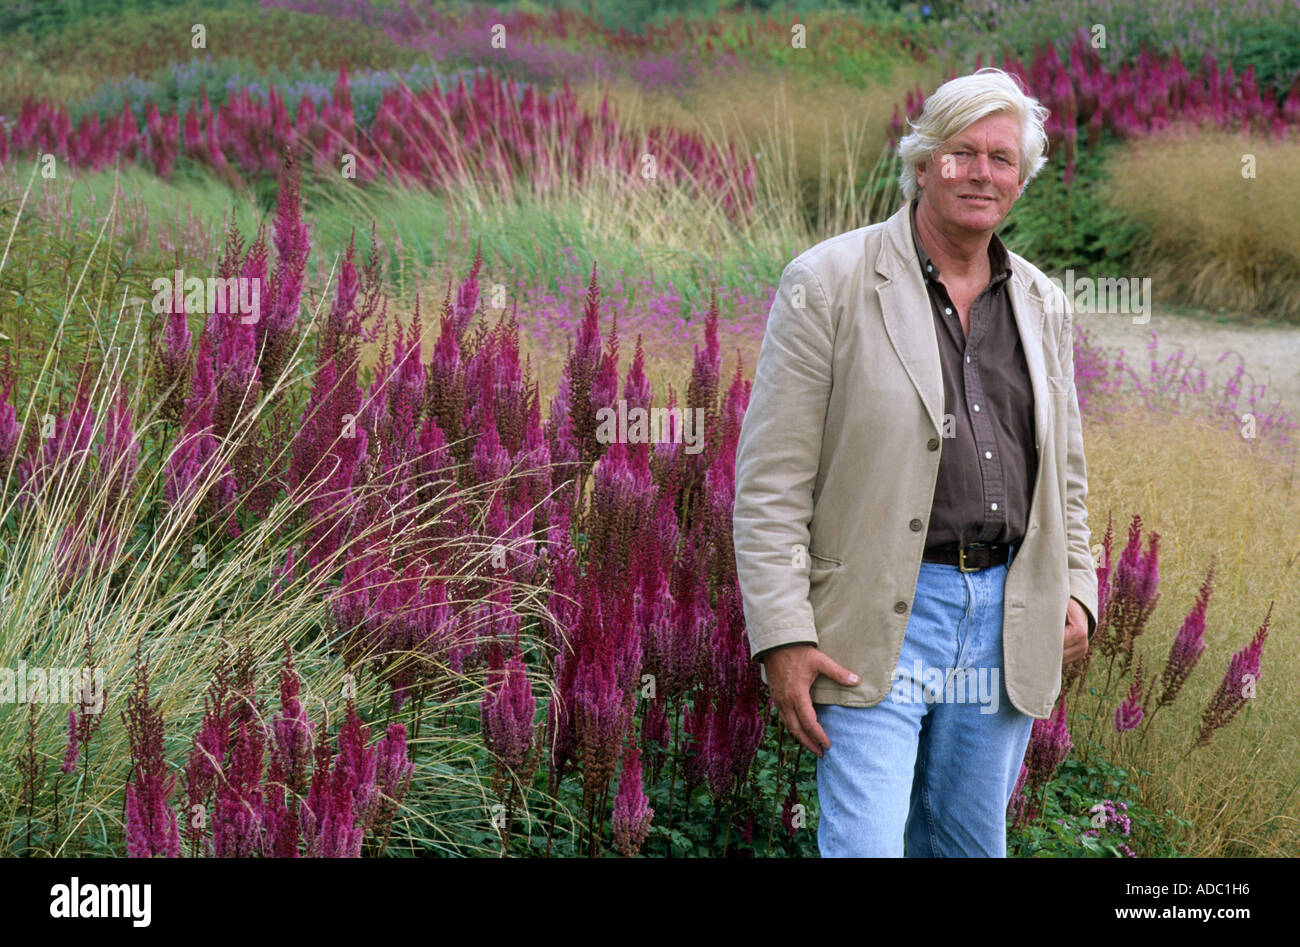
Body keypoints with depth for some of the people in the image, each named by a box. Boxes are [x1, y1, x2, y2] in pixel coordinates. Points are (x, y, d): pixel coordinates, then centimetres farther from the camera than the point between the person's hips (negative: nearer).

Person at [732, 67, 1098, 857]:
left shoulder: (1042, 305, 13)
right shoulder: (828, 283, -4)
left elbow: (1065, 471, 23)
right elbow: (771, 480, -8)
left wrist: (1075, 590, 9)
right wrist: (783, 638, -14)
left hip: (1006, 615, 5)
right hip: (878, 620, -5)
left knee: (970, 846, 13)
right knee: (864, 845, -11)